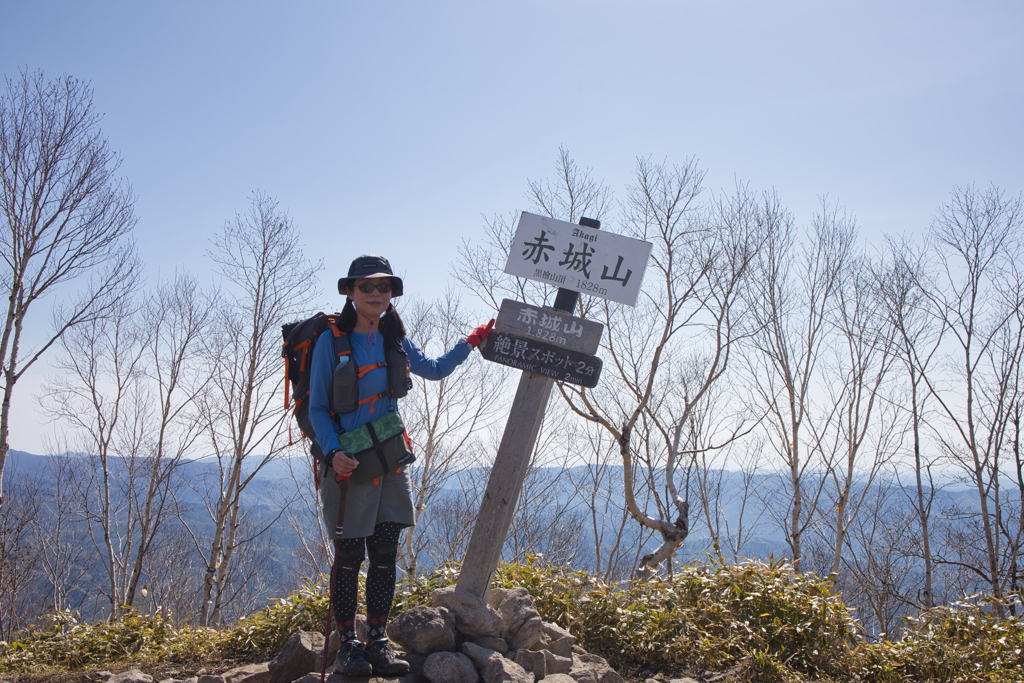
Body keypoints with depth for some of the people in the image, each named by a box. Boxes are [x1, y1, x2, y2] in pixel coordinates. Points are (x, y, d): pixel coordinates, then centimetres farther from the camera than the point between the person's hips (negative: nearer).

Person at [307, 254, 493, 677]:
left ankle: (378, 643, 16)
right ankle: (347, 646, 15)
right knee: (349, 557, 2)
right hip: (347, 463, -5)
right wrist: (334, 452, -20)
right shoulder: (331, 341, -6)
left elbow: (434, 369, 26)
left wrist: (470, 343, 18)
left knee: (385, 554, 6)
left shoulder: (395, 341, 9)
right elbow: (317, 408, -6)